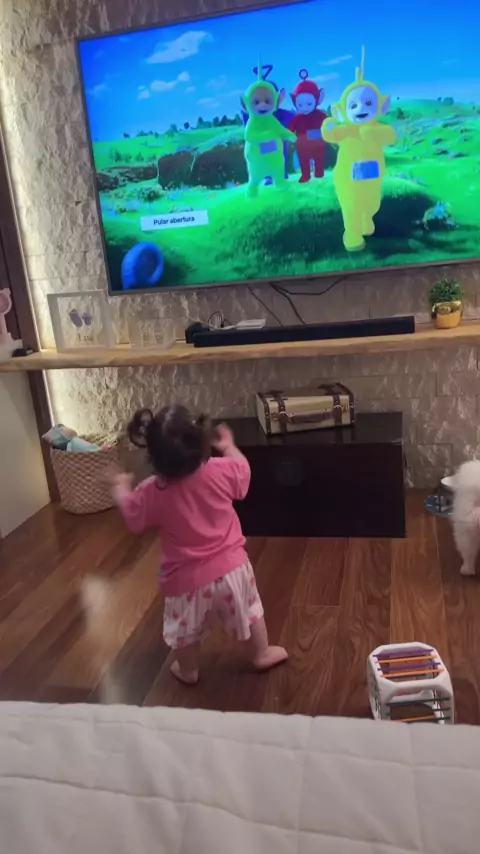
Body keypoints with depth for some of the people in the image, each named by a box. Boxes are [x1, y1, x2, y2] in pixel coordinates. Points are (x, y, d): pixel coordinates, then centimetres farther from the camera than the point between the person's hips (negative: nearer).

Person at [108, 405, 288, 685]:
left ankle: (188, 671, 47)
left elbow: (133, 517, -2)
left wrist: (120, 487, 17)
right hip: (231, 567, 1)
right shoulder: (221, 471, -21)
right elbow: (243, 472, 2)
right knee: (249, 611, 27)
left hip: (188, 578, -1)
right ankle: (262, 654, 47)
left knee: (186, 630, 25)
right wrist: (229, 446, 18)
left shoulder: (153, 492, -22)